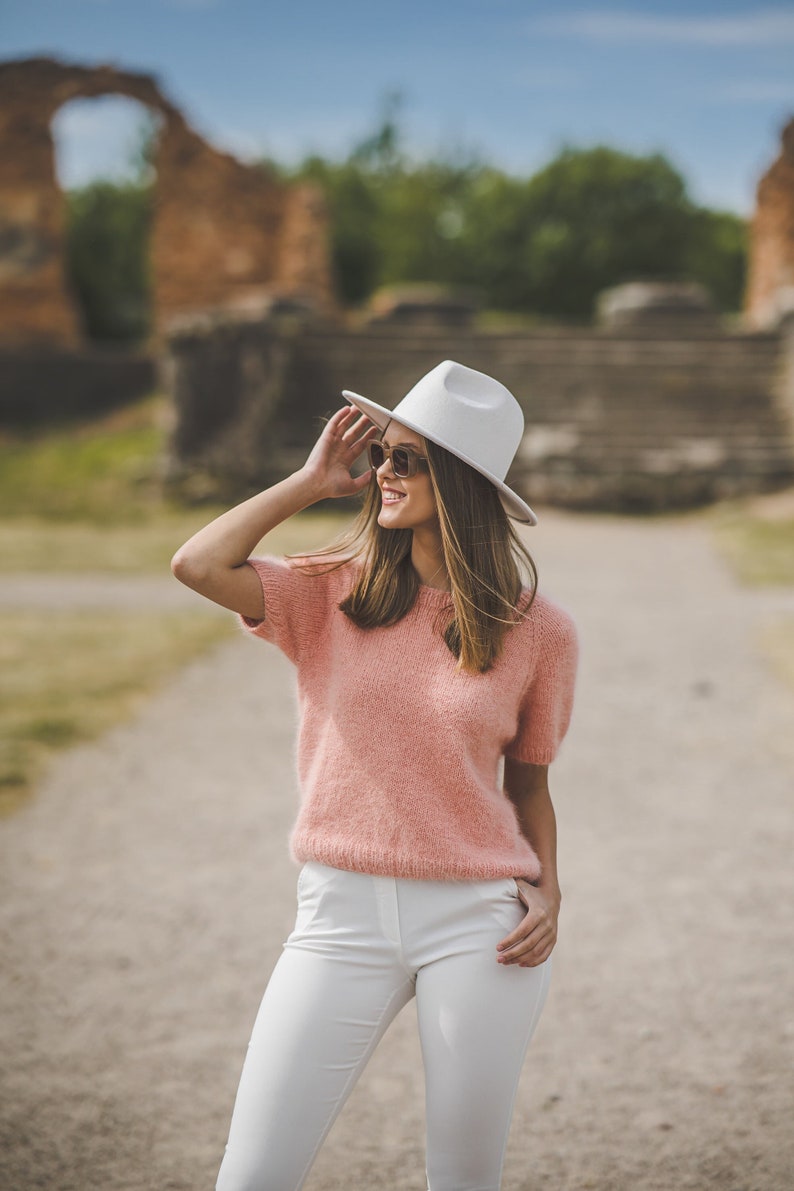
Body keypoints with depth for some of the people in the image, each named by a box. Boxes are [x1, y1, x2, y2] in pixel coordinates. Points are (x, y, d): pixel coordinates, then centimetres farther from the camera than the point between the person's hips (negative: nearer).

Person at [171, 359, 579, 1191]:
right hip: (343, 913, 1)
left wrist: (547, 892, -4)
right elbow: (198, 567, -15)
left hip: (479, 922, 0)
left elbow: (528, 783, 11)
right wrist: (310, 482, -6)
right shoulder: (331, 593, 2)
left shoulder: (537, 631, 1)